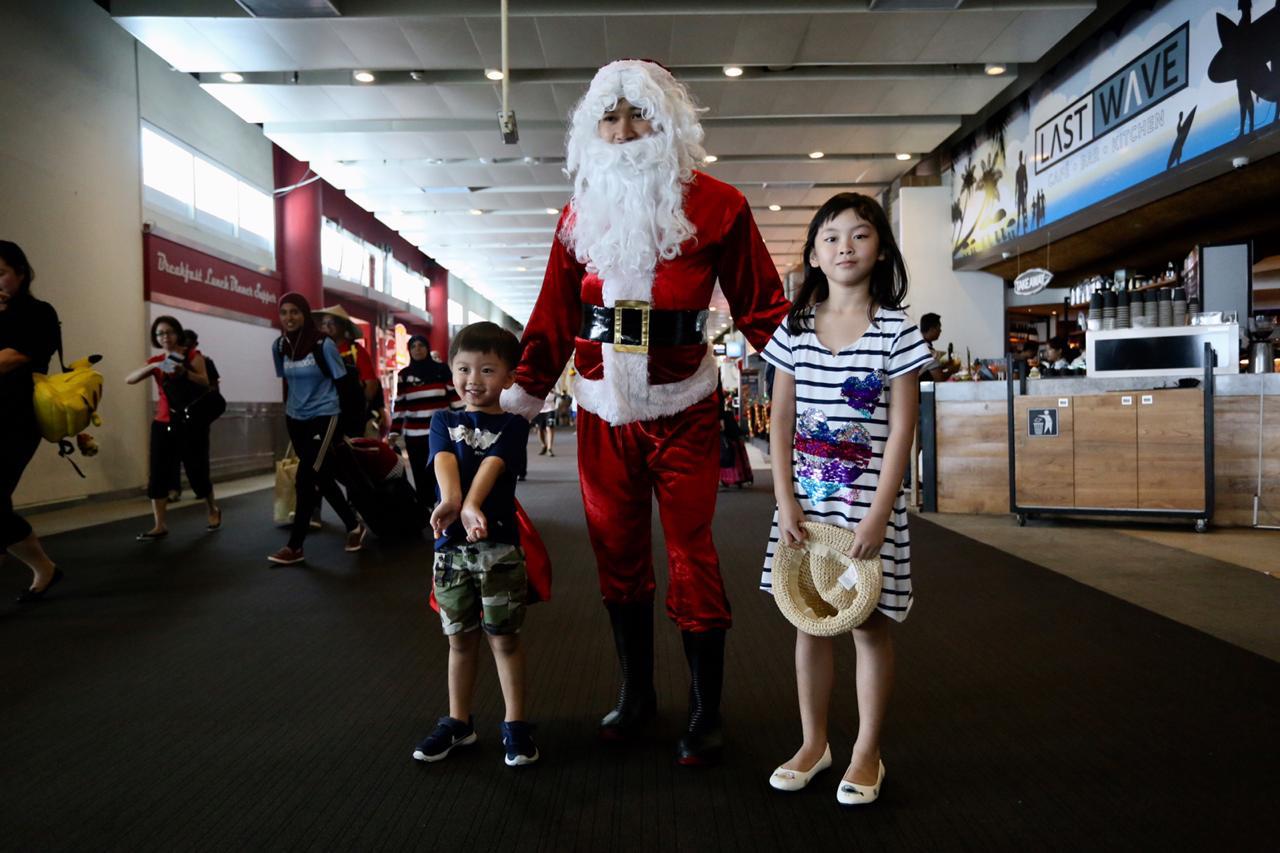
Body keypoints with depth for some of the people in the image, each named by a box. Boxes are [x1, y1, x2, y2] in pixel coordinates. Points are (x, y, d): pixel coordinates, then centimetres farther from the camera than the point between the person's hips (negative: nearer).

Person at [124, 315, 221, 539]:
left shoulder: (193, 356, -1)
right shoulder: (155, 361, 8)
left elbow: (205, 382, -13)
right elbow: (129, 379, -4)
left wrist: (184, 372, -30)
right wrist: (152, 367, -19)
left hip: (192, 423, -3)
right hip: (164, 423, 4)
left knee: (196, 471, 1)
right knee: (158, 473, -4)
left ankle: (213, 510, 26)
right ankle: (160, 525, 0)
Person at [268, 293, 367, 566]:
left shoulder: (324, 344, -14)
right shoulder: (279, 346, 1)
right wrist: (288, 413, 20)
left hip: (323, 417, -6)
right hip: (295, 419, 6)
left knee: (306, 478, -10)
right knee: (321, 478, 11)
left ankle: (295, 546, -4)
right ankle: (354, 526, 28)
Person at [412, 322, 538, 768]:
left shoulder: (512, 425, -1)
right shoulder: (443, 421, 7)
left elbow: (491, 465, -19)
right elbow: (444, 461, -13)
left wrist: (471, 506, -38)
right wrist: (451, 502, -35)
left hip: (498, 543, -3)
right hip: (450, 545, 3)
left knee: (504, 636, 5)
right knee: (461, 638, 14)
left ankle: (515, 724, 18)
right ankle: (458, 722, 28)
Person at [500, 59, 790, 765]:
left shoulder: (715, 206, -1)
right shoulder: (581, 213, 9)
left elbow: (760, 307, -2)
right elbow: (553, 317, 9)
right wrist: (521, 396, 5)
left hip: (682, 412, -3)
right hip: (603, 414, 4)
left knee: (691, 560, 0)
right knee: (617, 556, 12)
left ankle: (706, 712, 17)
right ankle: (636, 693, 30)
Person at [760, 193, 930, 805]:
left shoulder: (896, 330, -4)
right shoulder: (794, 329, 4)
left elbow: (901, 429, -7)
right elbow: (781, 422, 4)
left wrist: (879, 513, -13)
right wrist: (786, 501, -4)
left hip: (869, 495, -3)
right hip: (807, 493, 3)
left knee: (870, 621, 5)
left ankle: (867, 753, 22)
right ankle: (813, 743, 27)